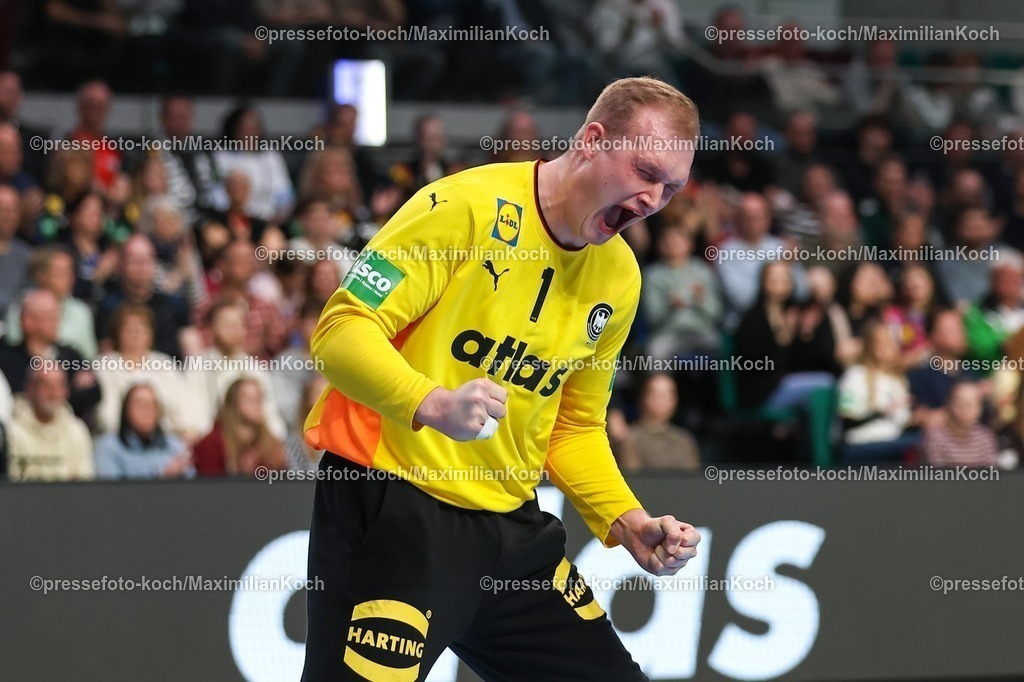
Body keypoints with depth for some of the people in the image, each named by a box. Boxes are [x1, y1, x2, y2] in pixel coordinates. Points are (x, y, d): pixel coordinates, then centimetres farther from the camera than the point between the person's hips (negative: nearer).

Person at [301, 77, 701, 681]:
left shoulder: (619, 279, 9)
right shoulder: (469, 207, -13)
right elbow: (342, 331, -17)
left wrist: (627, 522, 4)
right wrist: (434, 404, -33)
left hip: (512, 528, 7)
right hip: (391, 508, -7)